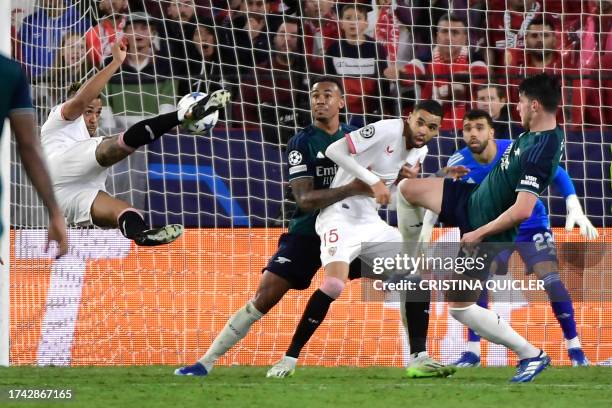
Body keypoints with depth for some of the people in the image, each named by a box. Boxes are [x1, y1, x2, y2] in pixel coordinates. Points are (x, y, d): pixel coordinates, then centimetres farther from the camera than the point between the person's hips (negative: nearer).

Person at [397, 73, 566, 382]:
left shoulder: (540, 154, -34)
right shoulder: (545, 134, -4)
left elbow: (522, 211, -37)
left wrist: (479, 234, -24)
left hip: (486, 231, -9)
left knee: (459, 307, -1)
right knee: (407, 189, 9)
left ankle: (532, 356, 7)